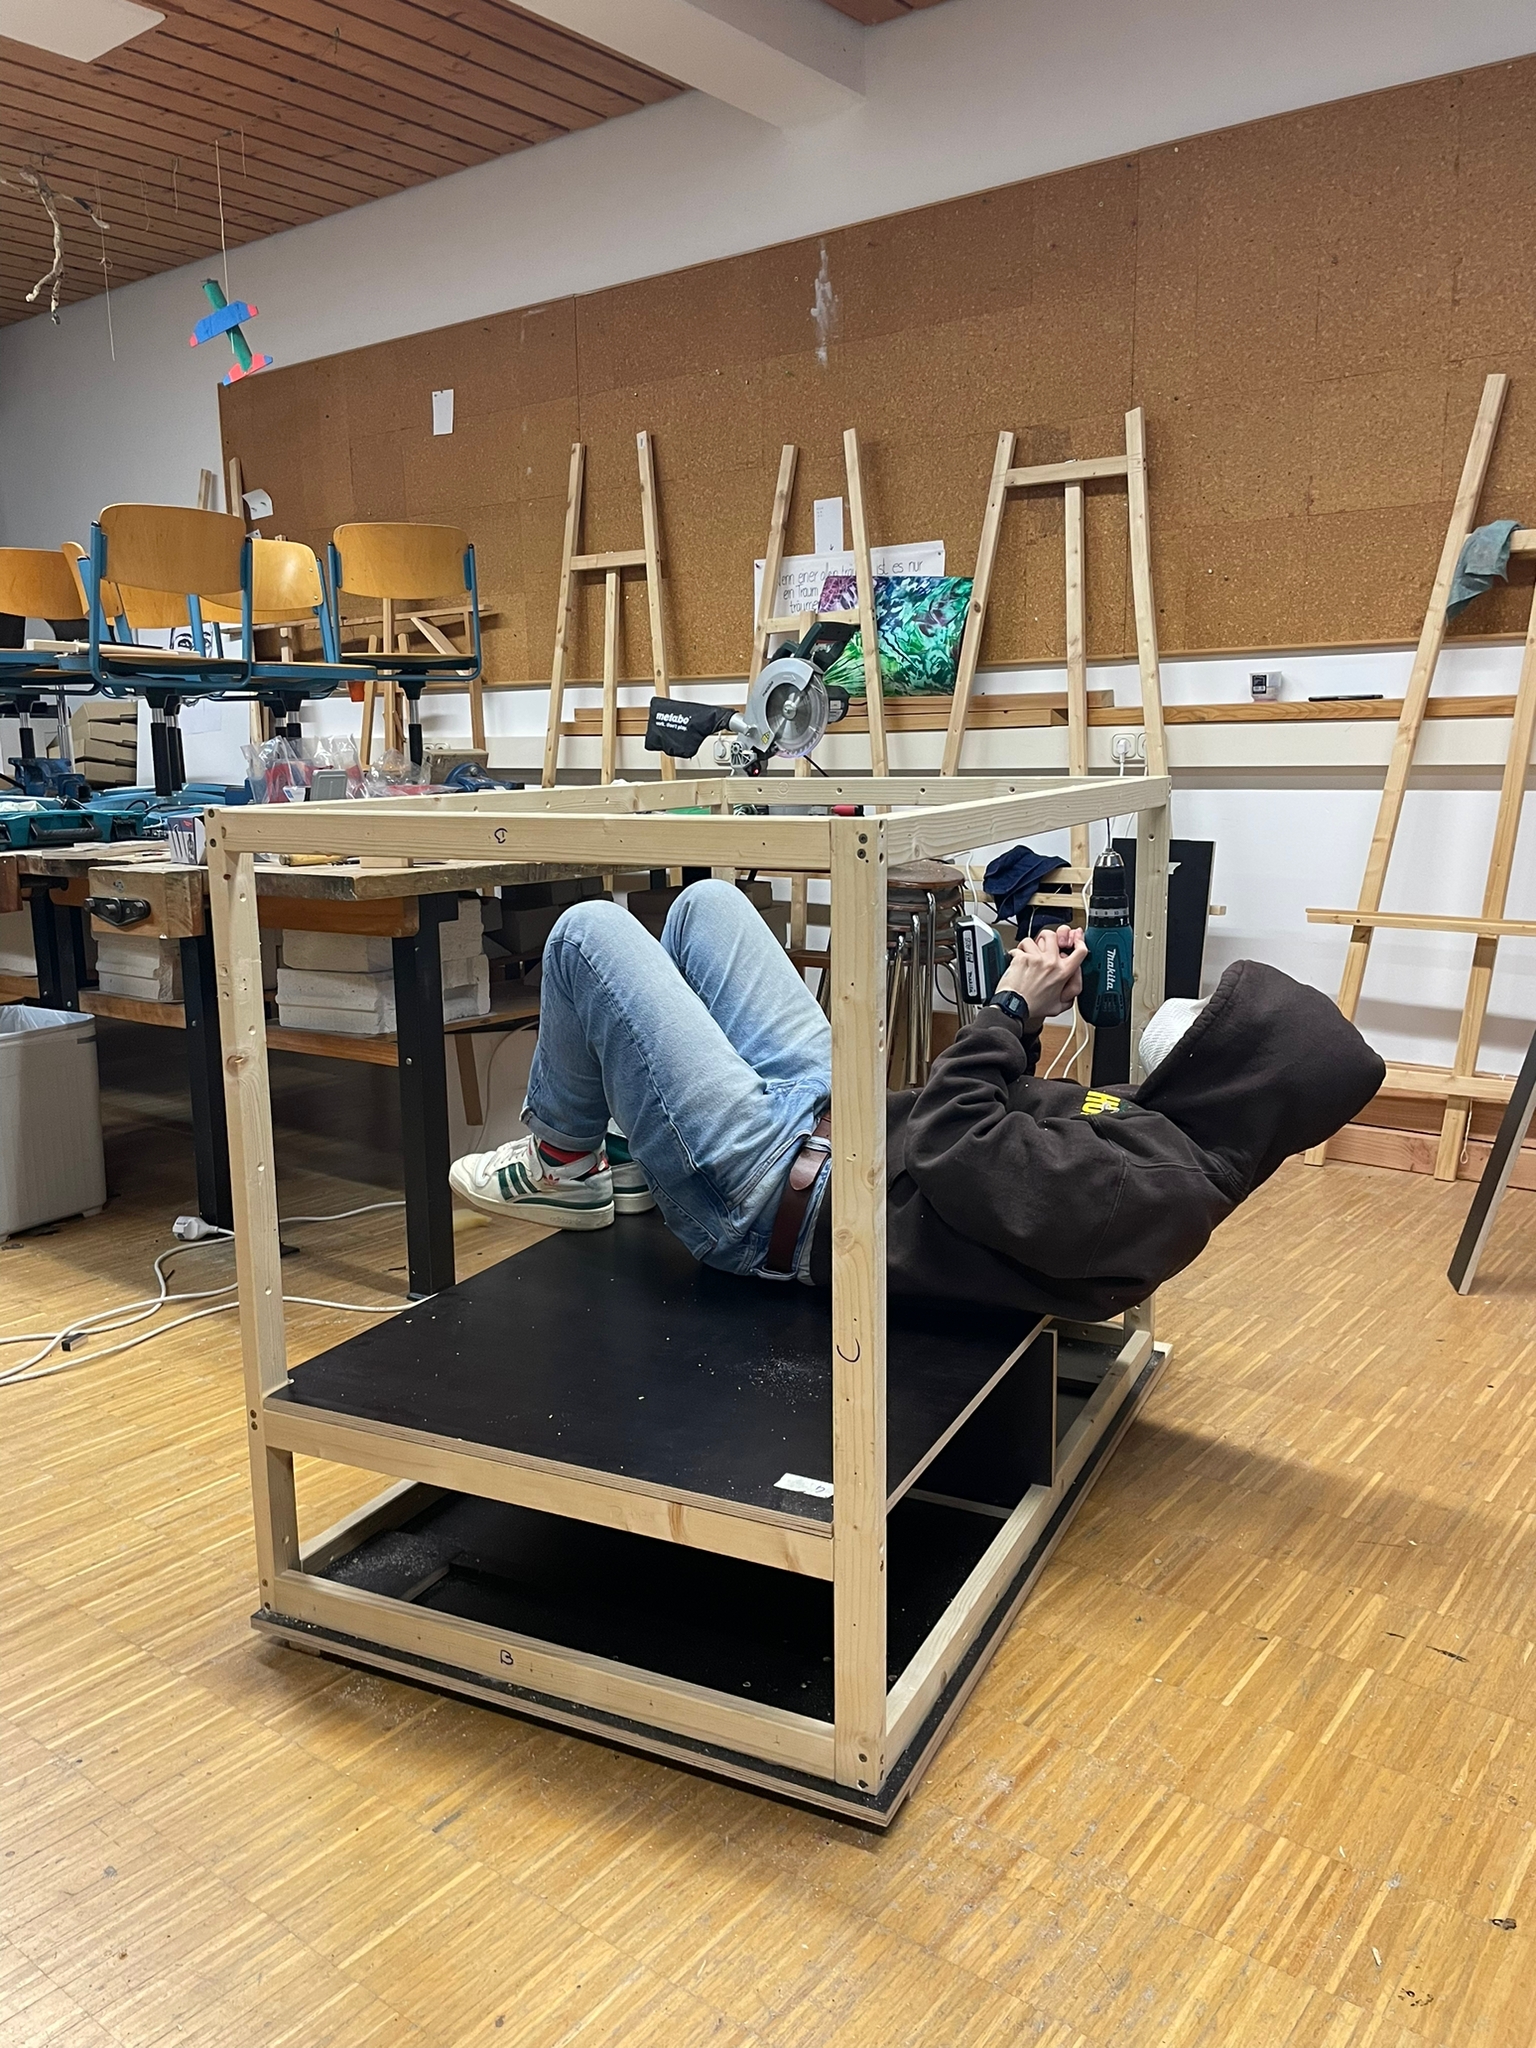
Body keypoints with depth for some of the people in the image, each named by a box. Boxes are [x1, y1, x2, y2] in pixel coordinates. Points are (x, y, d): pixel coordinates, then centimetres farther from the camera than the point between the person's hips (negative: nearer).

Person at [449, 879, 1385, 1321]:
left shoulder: (1149, 1190, -28)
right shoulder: (1176, 1132, 3)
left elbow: (949, 1148, -28)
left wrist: (1015, 1005, -17)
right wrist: (1036, 1019, 0)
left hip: (772, 1193, -10)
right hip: (831, 1112, 10)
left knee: (589, 933, -7)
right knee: (706, 902, 18)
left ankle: (563, 1166, 19)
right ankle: (634, 1153, 27)